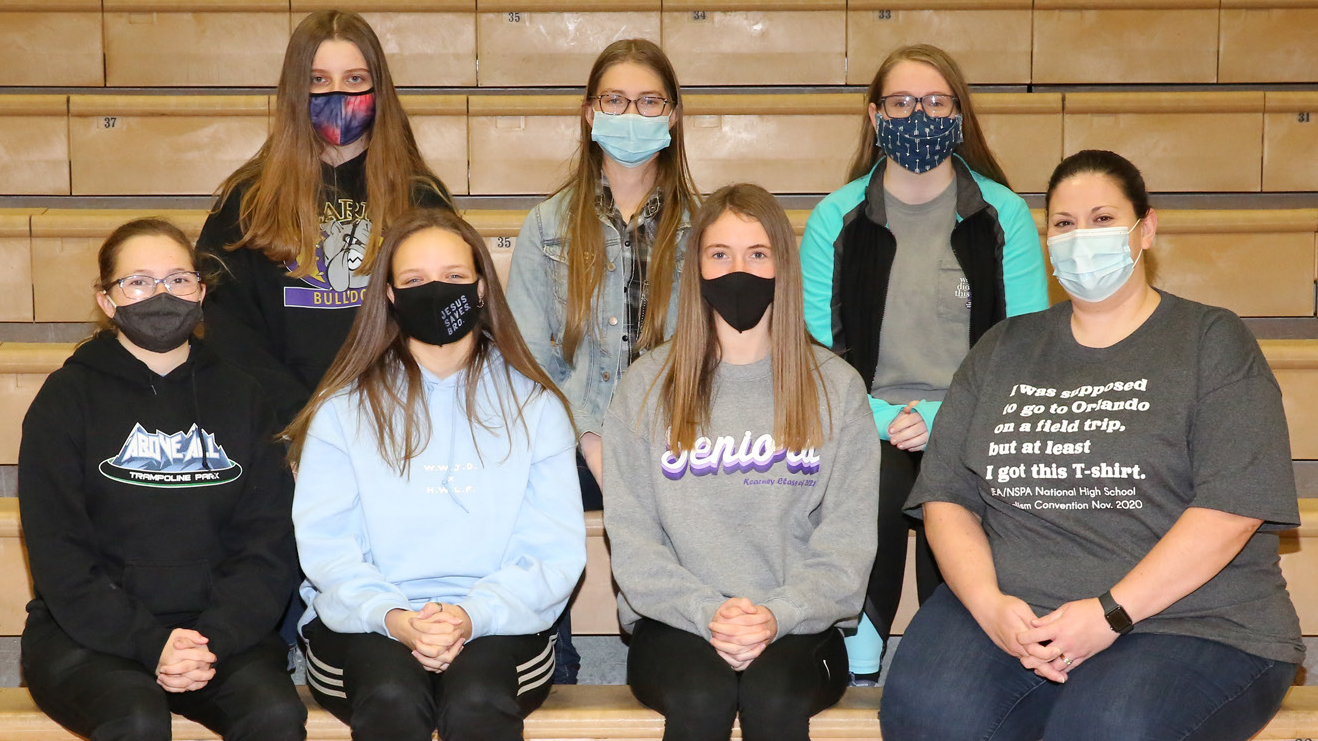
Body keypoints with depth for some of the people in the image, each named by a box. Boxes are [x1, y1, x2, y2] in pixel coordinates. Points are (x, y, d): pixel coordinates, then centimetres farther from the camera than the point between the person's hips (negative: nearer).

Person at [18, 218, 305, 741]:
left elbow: (270, 545, 4)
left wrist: (213, 637, -14)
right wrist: (150, 644, -18)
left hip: (221, 628, 2)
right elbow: (58, 556, -5)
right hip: (87, 634, -2)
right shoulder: (67, 398, 4)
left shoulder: (239, 397, 12)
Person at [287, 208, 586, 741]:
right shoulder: (343, 410, 10)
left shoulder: (534, 407, 10)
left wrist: (473, 614, -16)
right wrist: (392, 617, -19)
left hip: (497, 622, 0)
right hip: (365, 623, 0)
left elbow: (557, 552, 1)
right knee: (392, 696, -32)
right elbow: (324, 545, 0)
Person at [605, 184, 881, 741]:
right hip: (676, 621, 0)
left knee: (775, 695, -31)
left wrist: (778, 615, -15)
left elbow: (847, 537, 2)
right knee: (699, 696, -31)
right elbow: (630, 533, 1)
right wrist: (706, 613, -14)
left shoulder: (836, 387, 8)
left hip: (798, 625, 0)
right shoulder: (648, 386, 8)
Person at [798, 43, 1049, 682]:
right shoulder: (835, 219, 7)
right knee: (878, 488, -32)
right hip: (869, 425, 0)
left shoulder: (1004, 216, 5)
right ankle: (857, 657, -13)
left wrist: (942, 417, -14)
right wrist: (880, 417, -14)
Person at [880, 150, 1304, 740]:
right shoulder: (1003, 350, 18)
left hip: (1189, 618, -2)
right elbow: (945, 495, 10)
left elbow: (1234, 505, -7)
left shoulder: (1211, 342, 6)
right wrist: (988, 604, -10)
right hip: (1011, 610, 3)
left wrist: (1111, 613, -15)